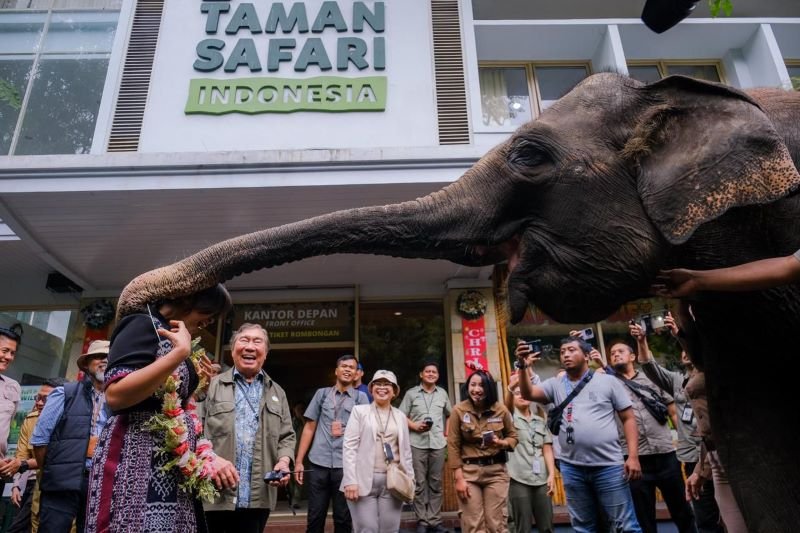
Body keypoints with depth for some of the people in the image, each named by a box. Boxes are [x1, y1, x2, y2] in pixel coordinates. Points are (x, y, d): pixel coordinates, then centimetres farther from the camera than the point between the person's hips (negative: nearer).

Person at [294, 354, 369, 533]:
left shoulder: (361, 398, 5)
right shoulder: (322, 393, 8)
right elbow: (309, 428, 8)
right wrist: (298, 461, 5)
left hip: (346, 464, -1)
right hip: (319, 463, 1)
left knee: (343, 518, 10)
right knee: (315, 517, 8)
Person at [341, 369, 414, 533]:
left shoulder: (400, 416, 14)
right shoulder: (359, 411, 3)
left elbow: (406, 451, 15)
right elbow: (349, 447, -3)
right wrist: (350, 481, -12)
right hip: (364, 481, -3)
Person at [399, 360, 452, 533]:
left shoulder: (442, 393, 12)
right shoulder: (411, 393, 2)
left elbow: (450, 415, 21)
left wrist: (447, 434, 10)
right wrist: (414, 426, -13)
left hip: (438, 443, 3)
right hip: (417, 443, -2)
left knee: (436, 483, 7)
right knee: (419, 484, 2)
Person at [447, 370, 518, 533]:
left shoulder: (501, 410, -2)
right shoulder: (458, 410, -6)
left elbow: (513, 435, 11)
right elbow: (453, 446, -4)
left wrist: (501, 443, -12)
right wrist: (459, 478, -8)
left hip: (496, 470, 1)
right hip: (469, 471, -1)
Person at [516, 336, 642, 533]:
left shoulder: (608, 381, 1)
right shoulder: (555, 385, 7)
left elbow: (628, 418, 1)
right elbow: (528, 393, -7)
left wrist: (633, 456, -8)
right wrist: (524, 367, -23)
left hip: (608, 465, -3)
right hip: (572, 467, 3)